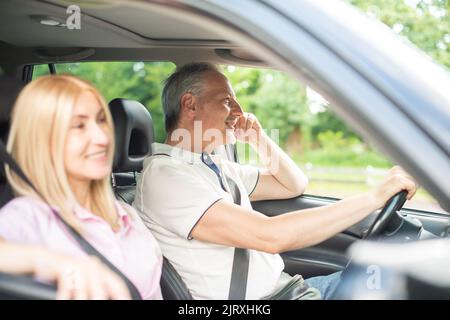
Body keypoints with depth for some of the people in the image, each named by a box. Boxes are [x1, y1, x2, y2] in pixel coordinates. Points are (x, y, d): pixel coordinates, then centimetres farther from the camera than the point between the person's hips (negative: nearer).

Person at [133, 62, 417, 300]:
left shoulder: (216, 167, 13)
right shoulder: (165, 176, -16)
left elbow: (295, 186, 23)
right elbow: (269, 236, -26)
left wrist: (259, 139, 6)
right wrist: (376, 196, -22)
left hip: (285, 285, 8)